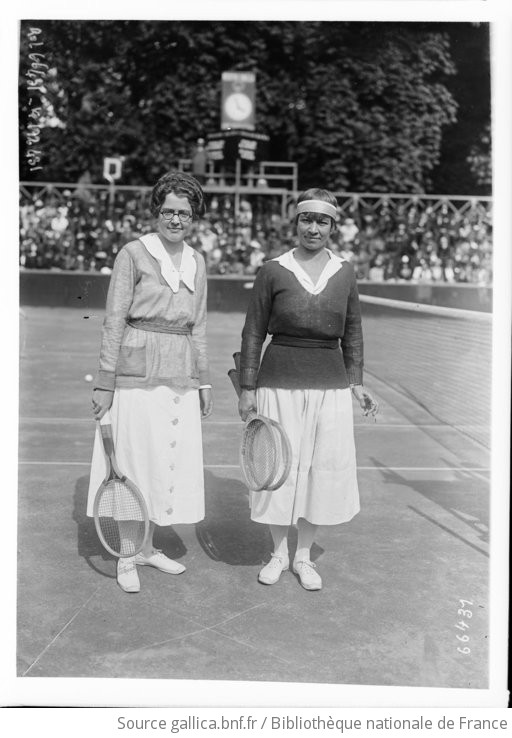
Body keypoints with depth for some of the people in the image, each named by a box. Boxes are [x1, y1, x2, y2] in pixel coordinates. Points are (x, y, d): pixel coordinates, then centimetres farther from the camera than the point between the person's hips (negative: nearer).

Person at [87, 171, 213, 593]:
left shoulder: (196, 263, 11)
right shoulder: (133, 254, -5)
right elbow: (114, 322, -7)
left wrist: (204, 381, 14)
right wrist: (105, 383, -10)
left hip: (181, 376, 6)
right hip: (139, 372, -5)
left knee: (174, 462, 10)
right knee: (135, 461, 2)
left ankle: (148, 548, 27)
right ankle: (126, 558, 18)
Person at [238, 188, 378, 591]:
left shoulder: (344, 272, 5)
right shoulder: (273, 271, -2)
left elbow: (353, 331, 13)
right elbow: (253, 332, 0)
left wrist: (357, 382, 6)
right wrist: (247, 387, -3)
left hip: (330, 385, 2)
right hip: (280, 382, -2)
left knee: (325, 468, 7)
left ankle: (304, 556, 27)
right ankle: (279, 553, 28)